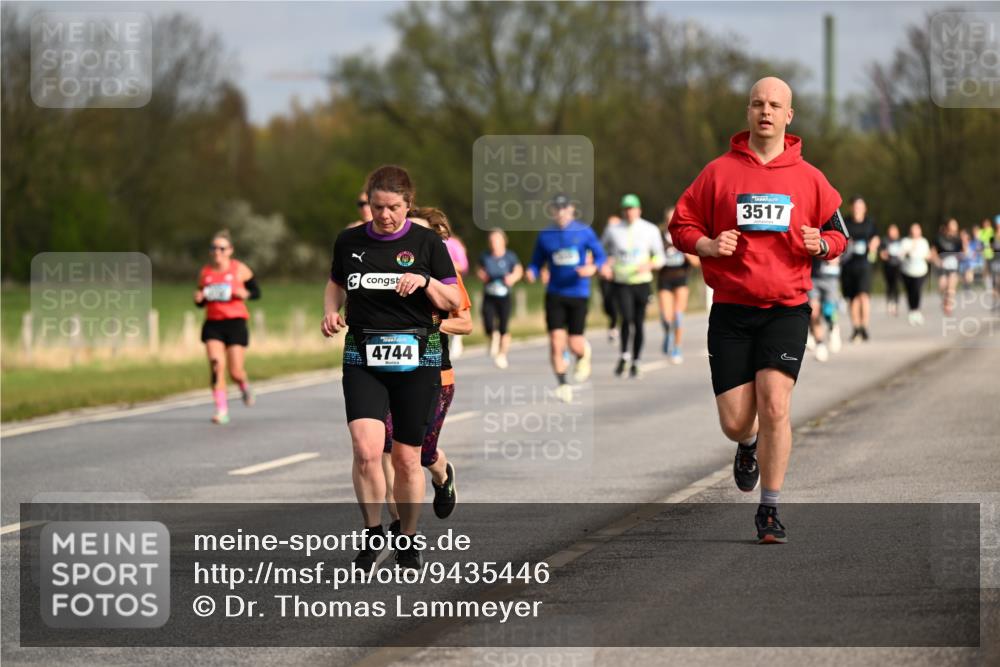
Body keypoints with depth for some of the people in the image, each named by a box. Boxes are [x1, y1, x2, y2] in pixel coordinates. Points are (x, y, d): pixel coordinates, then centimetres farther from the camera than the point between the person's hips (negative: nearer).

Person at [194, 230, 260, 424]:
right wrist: (198, 299, -6)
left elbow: (256, 292, 7)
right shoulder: (205, 273, 8)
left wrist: (244, 294, -14)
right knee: (216, 366, -14)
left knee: (235, 372, -5)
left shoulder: (240, 269, 1)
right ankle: (221, 410, -11)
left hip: (235, 323, -2)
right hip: (213, 324, 2)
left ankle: (244, 386, 32)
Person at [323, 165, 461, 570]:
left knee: (407, 458, 5)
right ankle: (373, 533, 3)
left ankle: (407, 541, 22)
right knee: (366, 450, -16)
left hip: (416, 358, -1)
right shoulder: (349, 242, 6)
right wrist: (331, 310, 4)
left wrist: (425, 281, -15)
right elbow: (336, 283, 24)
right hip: (362, 358, 1)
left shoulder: (426, 243, 0)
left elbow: (454, 301, 3)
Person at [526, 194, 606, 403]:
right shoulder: (545, 236, 4)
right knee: (556, 342, -11)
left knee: (575, 345, -1)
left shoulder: (584, 232, -1)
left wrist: (593, 267, -20)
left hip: (578, 294, -1)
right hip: (555, 295, 1)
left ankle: (584, 354, 36)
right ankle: (562, 385, 0)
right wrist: (532, 273, -13)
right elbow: (537, 262, 10)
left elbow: (600, 255, 1)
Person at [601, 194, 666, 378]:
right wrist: (605, 266, -1)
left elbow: (659, 258, 5)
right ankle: (624, 355, -4)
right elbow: (603, 251, 19)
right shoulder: (613, 231, 2)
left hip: (642, 282, 1)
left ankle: (635, 362, 18)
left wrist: (649, 265, -16)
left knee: (639, 324, 4)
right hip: (621, 283, -1)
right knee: (627, 318, -21)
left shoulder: (650, 230, 2)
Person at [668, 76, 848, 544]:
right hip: (730, 311, 1)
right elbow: (681, 225, 9)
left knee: (774, 402, -18)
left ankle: (769, 510, -6)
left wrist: (820, 244, -8)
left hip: (786, 308, -1)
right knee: (735, 422, -1)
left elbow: (838, 233, 15)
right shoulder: (719, 172, 4)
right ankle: (749, 446, 39)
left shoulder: (808, 178, 6)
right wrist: (708, 246, -11)